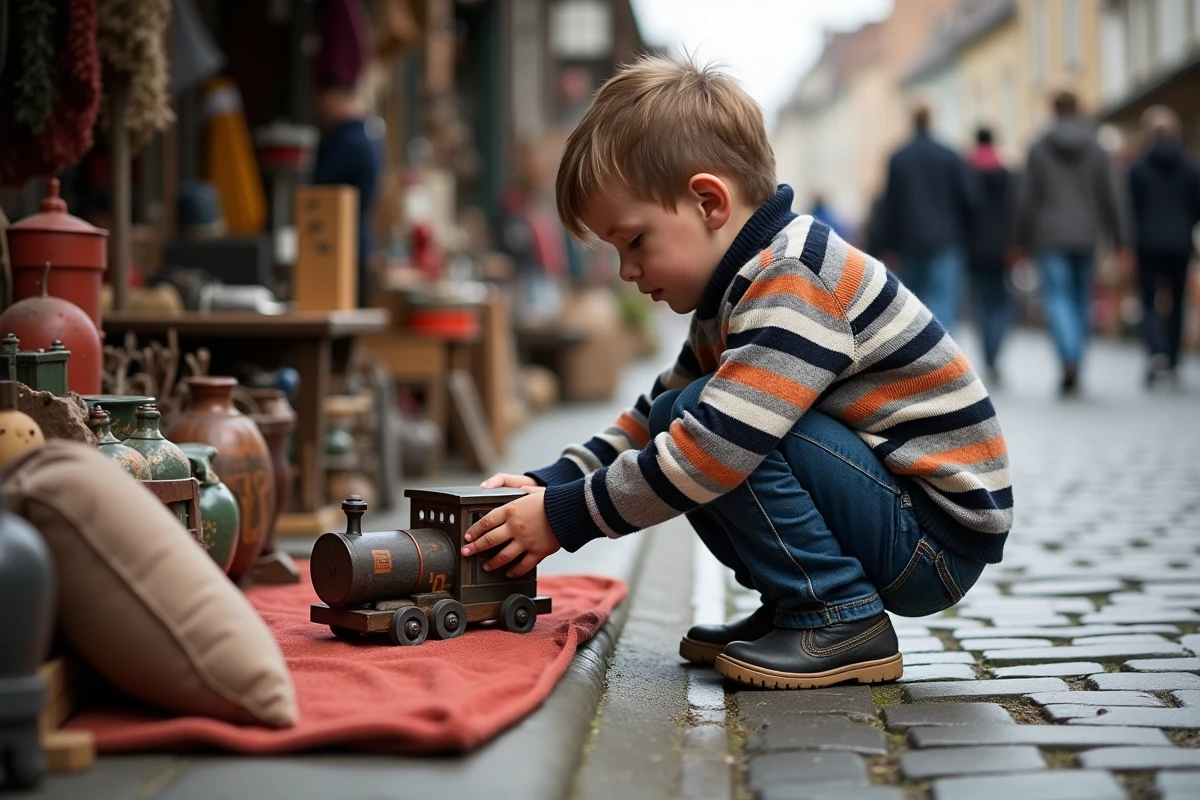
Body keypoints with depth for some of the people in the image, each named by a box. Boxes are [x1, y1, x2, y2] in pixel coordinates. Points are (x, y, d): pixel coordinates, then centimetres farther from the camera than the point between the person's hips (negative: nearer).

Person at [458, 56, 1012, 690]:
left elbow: (713, 448, -29)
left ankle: (840, 621, -13)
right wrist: (551, 482, 4)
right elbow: (655, 414, 18)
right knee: (678, 422, 4)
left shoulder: (792, 284, -22)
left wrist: (564, 516, -20)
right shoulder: (737, 290, 11)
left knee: (705, 419, -22)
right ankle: (792, 605, 8)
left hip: (939, 540, -10)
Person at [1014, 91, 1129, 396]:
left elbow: (1029, 198, -2)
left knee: (1057, 298, -5)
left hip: (1050, 236, -2)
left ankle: (1069, 361, -28)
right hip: (1085, 235, 2)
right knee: (1081, 299, 12)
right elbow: (1108, 198, 0)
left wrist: (1021, 242, 5)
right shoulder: (1096, 149, 2)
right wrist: (1118, 241, 6)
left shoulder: (1039, 148, -2)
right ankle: (1073, 372, 16)